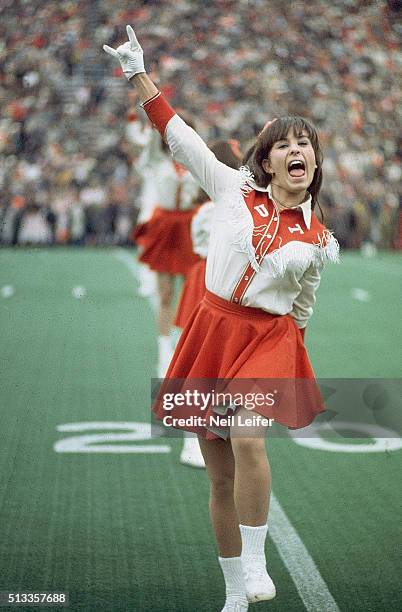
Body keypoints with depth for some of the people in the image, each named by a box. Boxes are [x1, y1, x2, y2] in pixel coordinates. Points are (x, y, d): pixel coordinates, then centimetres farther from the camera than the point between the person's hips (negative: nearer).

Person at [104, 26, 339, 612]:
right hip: (212, 329, 1)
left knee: (247, 440, -29)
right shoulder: (234, 189, 2)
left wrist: (289, 348, 19)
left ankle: (255, 562, -11)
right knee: (220, 475, 5)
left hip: (269, 339, -1)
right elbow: (180, 137, 2)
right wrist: (139, 74, -1)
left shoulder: (319, 239, 2)